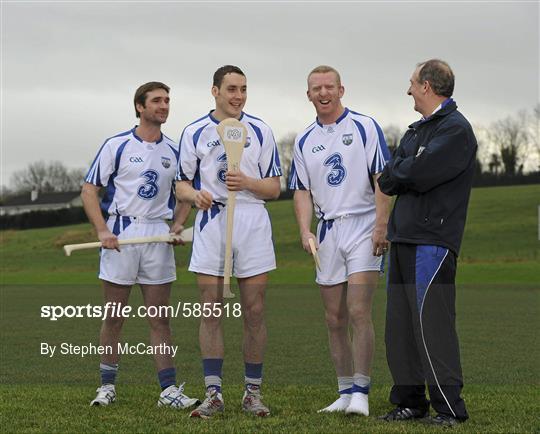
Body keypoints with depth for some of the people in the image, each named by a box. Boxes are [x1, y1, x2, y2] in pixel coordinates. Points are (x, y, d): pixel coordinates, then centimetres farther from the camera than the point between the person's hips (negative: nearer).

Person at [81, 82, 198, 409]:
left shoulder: (174, 151, 11)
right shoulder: (116, 146, 0)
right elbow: (90, 190, 0)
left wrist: (178, 223, 0)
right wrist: (103, 231, -12)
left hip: (159, 235, 3)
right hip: (121, 234, -3)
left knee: (160, 318, 2)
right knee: (114, 317, 2)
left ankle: (169, 389, 2)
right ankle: (107, 386, 12)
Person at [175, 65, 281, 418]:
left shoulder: (260, 131, 7)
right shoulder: (194, 133, 7)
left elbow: (274, 188, 6)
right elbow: (182, 185, 8)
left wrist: (248, 183, -14)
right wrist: (195, 195, -15)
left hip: (252, 220, 0)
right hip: (211, 221, 0)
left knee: (254, 312, 1)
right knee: (211, 311, -2)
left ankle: (253, 393, 9)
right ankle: (213, 394, 3)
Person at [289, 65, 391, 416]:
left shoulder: (365, 127, -1)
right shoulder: (304, 141, 12)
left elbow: (382, 179, -6)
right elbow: (302, 190, 11)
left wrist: (381, 227, -15)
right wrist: (305, 231, -6)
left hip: (363, 226, -5)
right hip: (328, 231, 5)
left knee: (358, 313, -13)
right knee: (335, 319, 6)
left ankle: (361, 392, -9)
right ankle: (345, 392, 14)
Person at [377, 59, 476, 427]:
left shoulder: (456, 129, -8)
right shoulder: (417, 130, 20)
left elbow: (418, 173, -19)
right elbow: (388, 179, 13)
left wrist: (396, 172, 0)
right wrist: (408, 173, -7)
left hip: (432, 241, -9)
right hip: (404, 238, 9)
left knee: (430, 322, -10)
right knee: (400, 323, 9)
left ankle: (450, 407, -6)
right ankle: (410, 401, 17)